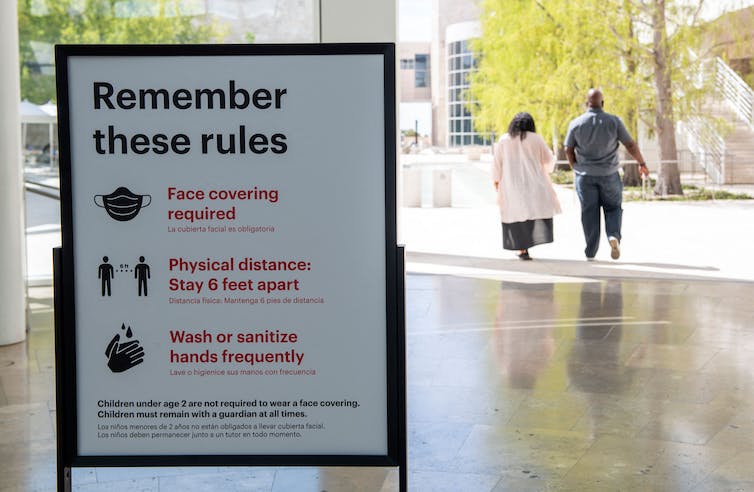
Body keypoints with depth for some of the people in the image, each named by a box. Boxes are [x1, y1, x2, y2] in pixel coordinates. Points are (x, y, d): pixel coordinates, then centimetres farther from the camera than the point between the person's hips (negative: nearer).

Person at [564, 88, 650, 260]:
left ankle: (590, 253, 7)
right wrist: (642, 164, 9)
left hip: (585, 175, 1)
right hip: (609, 175, -1)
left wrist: (576, 168, 17)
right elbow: (630, 145, -4)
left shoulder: (576, 123, -4)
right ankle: (614, 235, -12)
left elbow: (568, 150, 1)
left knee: (589, 212, 7)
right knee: (613, 208, 15)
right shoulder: (614, 121, -6)